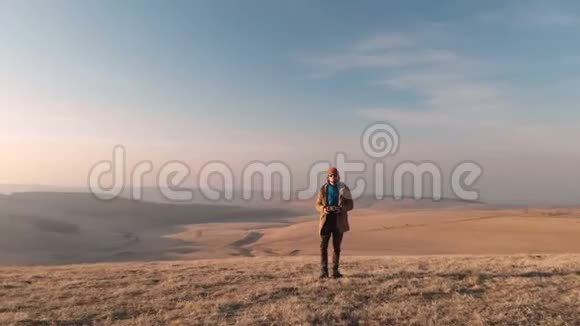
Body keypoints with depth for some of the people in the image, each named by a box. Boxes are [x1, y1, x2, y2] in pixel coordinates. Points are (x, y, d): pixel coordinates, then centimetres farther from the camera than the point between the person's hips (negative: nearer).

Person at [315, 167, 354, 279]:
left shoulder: (343, 188, 0)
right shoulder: (323, 189, 2)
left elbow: (350, 204, 1)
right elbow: (318, 204, 7)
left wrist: (341, 209, -19)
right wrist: (323, 209, -15)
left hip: (339, 221, 0)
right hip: (326, 220, 0)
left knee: (336, 247, 9)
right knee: (323, 246, -3)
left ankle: (335, 270, 20)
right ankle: (324, 271, 5)